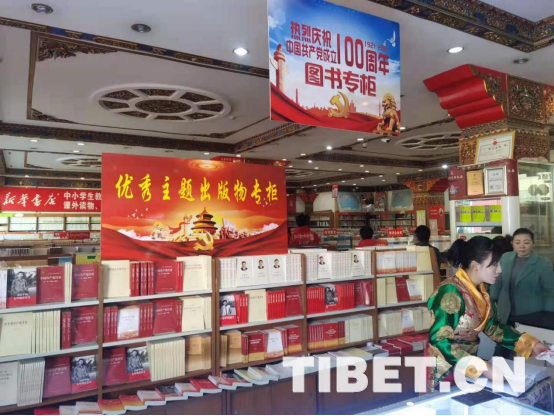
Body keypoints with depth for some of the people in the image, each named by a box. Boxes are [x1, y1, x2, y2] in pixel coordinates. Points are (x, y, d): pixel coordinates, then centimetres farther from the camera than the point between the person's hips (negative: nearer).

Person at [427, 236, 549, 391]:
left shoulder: (479, 289, 0)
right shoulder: (451, 293, -26)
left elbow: (492, 326, 10)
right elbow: (439, 339, -29)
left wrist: (530, 343, 1)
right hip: (446, 369, -8)